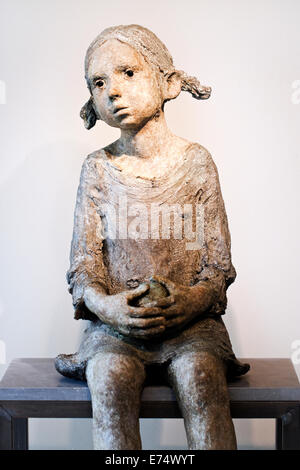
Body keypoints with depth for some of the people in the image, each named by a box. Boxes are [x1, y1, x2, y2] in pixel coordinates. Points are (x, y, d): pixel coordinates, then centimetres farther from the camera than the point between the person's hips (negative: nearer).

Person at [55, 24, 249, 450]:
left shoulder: (196, 161, 4)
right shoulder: (98, 168, 6)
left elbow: (219, 261, 3)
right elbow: (83, 264, 3)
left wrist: (194, 299, -18)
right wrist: (106, 305, -18)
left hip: (191, 321, 0)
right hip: (114, 323, 1)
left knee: (200, 378, -29)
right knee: (111, 382, -28)